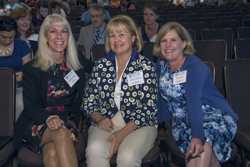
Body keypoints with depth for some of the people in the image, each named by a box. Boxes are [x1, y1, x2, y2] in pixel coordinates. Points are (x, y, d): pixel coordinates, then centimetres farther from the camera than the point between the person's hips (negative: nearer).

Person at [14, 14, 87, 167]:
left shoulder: (78, 71, 13)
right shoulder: (32, 69, 5)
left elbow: (77, 106, 12)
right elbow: (30, 106, -4)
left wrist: (71, 125, -8)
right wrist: (49, 118, -24)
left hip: (66, 124, 2)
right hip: (36, 124, -1)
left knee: (52, 151, -32)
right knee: (61, 134, -35)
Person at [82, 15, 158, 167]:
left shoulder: (146, 66, 0)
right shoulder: (101, 65, 10)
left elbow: (149, 108, -5)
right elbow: (88, 101, 12)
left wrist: (123, 133, -15)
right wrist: (99, 118, -8)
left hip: (139, 125, -2)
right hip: (106, 124, 2)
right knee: (95, 151, -29)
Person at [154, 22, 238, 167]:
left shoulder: (195, 66, -16)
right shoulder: (161, 66, 4)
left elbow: (194, 101, -31)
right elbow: (163, 98, 11)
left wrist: (197, 136, -41)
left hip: (215, 117, -4)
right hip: (184, 121, 4)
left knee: (201, 144, -35)